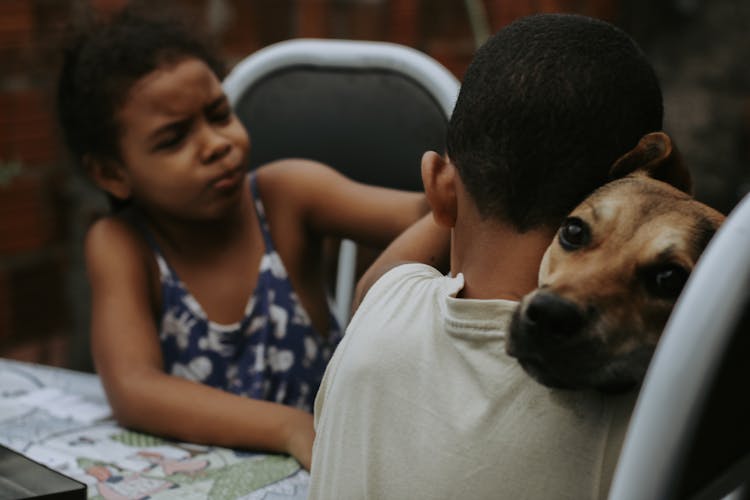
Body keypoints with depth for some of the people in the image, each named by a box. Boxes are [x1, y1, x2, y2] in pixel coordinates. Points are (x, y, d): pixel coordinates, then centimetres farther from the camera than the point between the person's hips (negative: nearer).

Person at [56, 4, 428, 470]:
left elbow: (419, 217, -20)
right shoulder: (119, 246, -9)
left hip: (329, 467, 2)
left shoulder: (285, 196, -8)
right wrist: (290, 428, -35)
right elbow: (132, 388, -22)